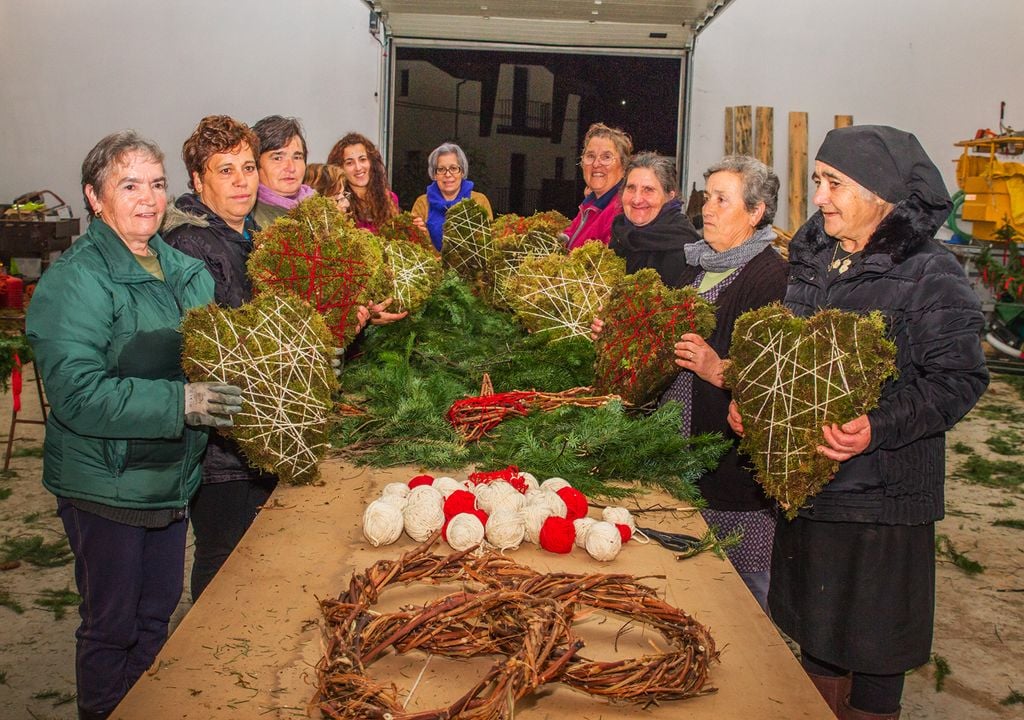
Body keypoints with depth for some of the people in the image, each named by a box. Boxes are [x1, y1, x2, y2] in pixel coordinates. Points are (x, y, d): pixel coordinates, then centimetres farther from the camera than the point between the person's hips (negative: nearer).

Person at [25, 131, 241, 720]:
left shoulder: (186, 269, 7)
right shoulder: (75, 281, -17)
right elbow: (76, 392, -26)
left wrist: (224, 390, -5)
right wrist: (179, 402, -32)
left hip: (172, 474, 7)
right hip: (106, 486, -7)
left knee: (158, 612, 22)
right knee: (112, 628, 9)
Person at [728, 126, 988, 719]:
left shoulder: (931, 275, -13)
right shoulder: (813, 259, 8)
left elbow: (957, 378, -16)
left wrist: (878, 427, -29)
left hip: (883, 493, -6)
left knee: (874, 647, 7)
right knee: (816, 624, 20)